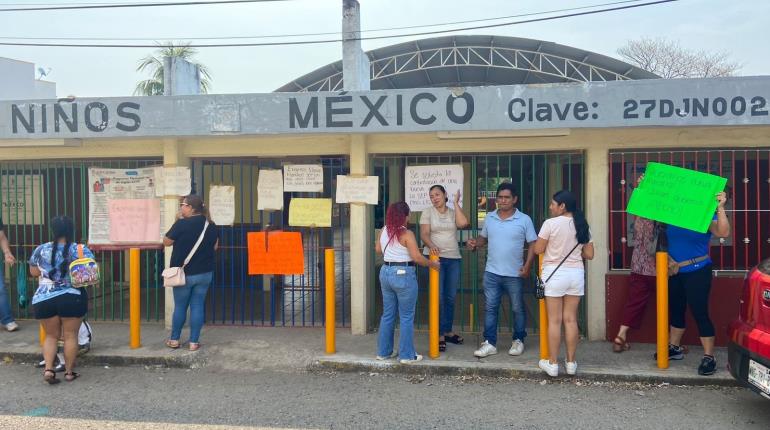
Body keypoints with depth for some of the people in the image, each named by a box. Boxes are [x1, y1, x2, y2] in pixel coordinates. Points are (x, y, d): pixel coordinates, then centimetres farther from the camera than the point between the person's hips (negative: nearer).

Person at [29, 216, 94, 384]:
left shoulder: (40, 250, 4)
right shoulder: (80, 250, -4)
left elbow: (34, 272, 13)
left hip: (44, 299, 2)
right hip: (72, 299, -2)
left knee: (51, 335, 15)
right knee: (70, 336, 7)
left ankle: (48, 369, 2)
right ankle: (69, 372, 12)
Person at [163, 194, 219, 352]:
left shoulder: (182, 224, -16)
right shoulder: (210, 225, 1)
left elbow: (166, 242, -3)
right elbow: (215, 246, 12)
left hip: (184, 273, -4)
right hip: (205, 273, 4)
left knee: (180, 307, 10)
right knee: (197, 306, 7)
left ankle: (174, 340, 22)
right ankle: (194, 342, 9)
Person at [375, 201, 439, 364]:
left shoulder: (384, 231, 5)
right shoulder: (406, 234, -14)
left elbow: (378, 249, 20)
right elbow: (417, 257, -18)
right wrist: (432, 264, -5)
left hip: (385, 272, 7)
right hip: (403, 274, -7)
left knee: (388, 314, 16)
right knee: (406, 317, 3)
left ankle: (383, 351, 22)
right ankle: (407, 355, 7)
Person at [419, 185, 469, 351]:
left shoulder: (453, 212, 10)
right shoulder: (427, 213, 2)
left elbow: (463, 223, -11)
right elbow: (424, 234, -7)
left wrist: (456, 203, -4)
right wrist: (431, 245, -27)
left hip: (454, 258, 3)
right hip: (435, 258, -3)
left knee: (450, 297, 10)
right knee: (438, 297, -5)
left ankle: (448, 331, 22)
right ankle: (439, 335, 1)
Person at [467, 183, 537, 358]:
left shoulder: (524, 219, -5)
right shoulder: (489, 218, 5)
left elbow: (533, 244, -5)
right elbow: (484, 237, 17)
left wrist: (527, 265, -15)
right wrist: (475, 244, -5)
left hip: (515, 274, -3)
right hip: (491, 272, 3)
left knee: (517, 309, 10)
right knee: (490, 308, 4)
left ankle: (518, 341, 25)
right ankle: (489, 343, 11)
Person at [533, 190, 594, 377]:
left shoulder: (551, 223, -11)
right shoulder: (582, 225, 5)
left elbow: (538, 250, -6)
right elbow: (589, 255, 7)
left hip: (554, 274, -4)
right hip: (576, 273, 4)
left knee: (554, 321, 2)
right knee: (571, 320, 9)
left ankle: (552, 363, 8)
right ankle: (571, 362, 15)